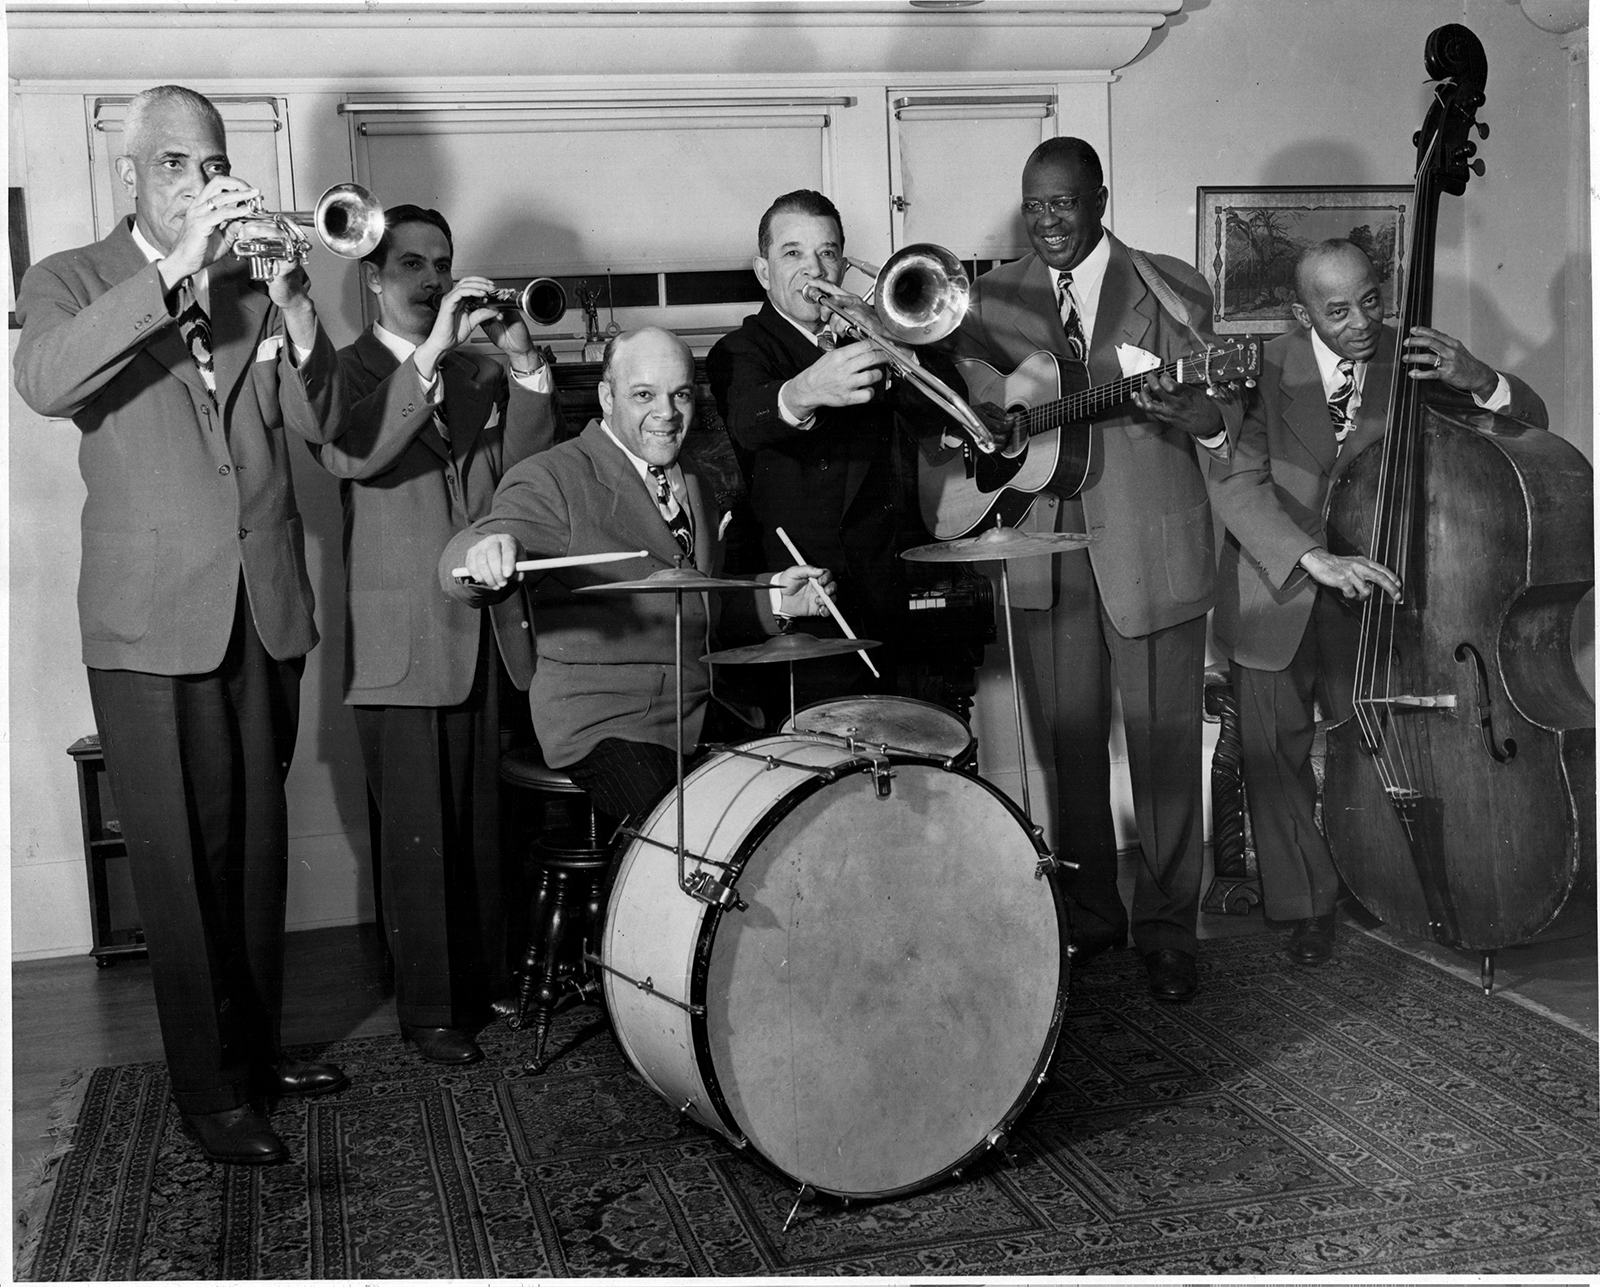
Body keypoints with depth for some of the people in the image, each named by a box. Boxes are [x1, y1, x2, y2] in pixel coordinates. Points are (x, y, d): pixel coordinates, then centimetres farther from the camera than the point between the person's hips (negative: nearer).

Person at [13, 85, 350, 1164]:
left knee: (258, 845, 13)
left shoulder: (256, 282, 12)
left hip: (265, 610, 4)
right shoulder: (73, 282, 2)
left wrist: (293, 307, -16)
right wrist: (174, 268, -27)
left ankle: (259, 1045, 28)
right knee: (183, 861, 0)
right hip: (153, 622, -3)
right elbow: (43, 382, -21)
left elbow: (324, 424, 1)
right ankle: (209, 1089, 12)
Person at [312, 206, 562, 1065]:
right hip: (400, 643, -4)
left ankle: (485, 978, 23)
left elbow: (520, 469, 3)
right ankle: (428, 1009, 9)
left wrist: (524, 366, -10)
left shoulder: (477, 374, 16)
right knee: (417, 835, -1)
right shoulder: (345, 372, 1)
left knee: (482, 827, 10)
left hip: (488, 631, 5)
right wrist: (432, 352, -24)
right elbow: (351, 454, -20)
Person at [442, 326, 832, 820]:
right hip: (601, 721, -7)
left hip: (705, 709, 7)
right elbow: (457, 571, -22)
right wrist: (484, 554, -46)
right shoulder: (552, 479, -8)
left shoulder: (693, 479, 16)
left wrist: (770, 598, 9)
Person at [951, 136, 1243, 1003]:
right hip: (1046, 549, 3)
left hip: (1151, 549, -2)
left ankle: (1166, 928, 16)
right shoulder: (994, 300, 9)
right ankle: (1088, 915, 24)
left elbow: (1218, 407, -4)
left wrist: (1196, 415, -28)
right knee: (1068, 743, 9)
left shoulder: (1171, 289, 1)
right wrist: (1002, 433, -16)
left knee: (1164, 746, 3)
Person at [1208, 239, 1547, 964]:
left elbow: (1531, 424, -3)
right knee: (1274, 750, 3)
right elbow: (1236, 482, -20)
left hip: (1368, 588, 1)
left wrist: (1478, 380, -27)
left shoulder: (1410, 361, -5)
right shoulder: (1268, 370, -12)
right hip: (1273, 593, -1)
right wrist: (1315, 559, -33)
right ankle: (1307, 905, 19)